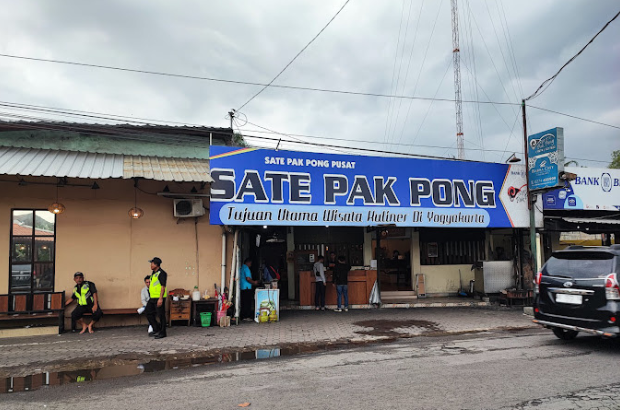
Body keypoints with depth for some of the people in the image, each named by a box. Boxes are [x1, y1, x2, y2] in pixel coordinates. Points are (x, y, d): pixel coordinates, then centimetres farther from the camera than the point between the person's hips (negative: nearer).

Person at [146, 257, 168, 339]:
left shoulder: (161, 273, -13)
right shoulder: (153, 273, 16)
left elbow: (163, 286, -18)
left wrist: (160, 298, -23)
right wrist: (150, 298, 23)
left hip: (159, 298, -10)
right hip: (152, 298, 10)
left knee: (161, 315, -2)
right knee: (149, 314, 9)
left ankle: (162, 333, 7)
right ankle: (156, 330, 19)